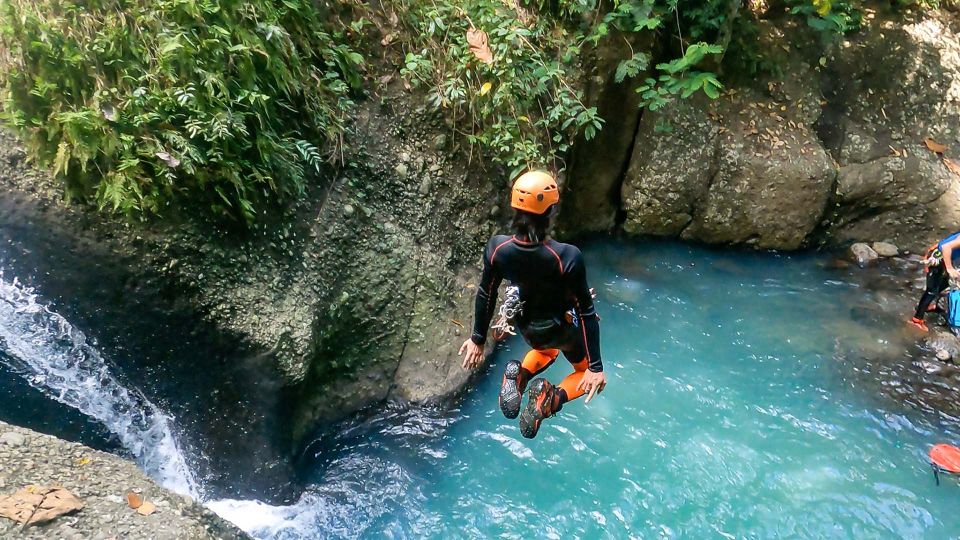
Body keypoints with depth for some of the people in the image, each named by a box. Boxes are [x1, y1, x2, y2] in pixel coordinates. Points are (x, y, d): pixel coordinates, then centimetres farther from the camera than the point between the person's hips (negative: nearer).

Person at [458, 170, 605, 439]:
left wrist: (478, 339, 6)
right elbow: (586, 312, -26)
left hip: (527, 327, 4)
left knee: (546, 350, 39)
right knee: (586, 373, 26)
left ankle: (519, 376, 5)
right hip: (562, 328, -4)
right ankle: (551, 399, -7)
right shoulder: (568, 257, -35)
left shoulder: (497, 248, -25)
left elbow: (485, 296, -10)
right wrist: (596, 366, -15)